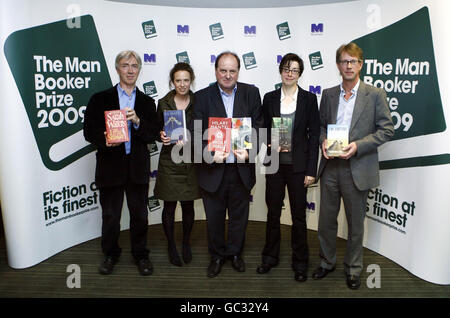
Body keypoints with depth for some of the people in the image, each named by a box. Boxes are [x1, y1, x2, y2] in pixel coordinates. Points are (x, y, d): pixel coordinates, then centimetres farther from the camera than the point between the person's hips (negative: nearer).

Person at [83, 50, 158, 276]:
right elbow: (89, 131, 0)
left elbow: (152, 135, 1)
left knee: (139, 214, 10)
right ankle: (110, 254, 31)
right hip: (110, 166, -1)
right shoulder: (100, 99, 4)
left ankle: (140, 254, 29)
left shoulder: (147, 102, 9)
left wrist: (137, 121, -17)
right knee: (110, 215, 10)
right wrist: (105, 141, -20)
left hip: (137, 167, 1)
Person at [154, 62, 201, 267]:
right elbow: (157, 130, 8)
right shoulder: (163, 103, 2)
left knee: (188, 205, 10)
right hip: (169, 160, 0)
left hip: (190, 160, 0)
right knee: (169, 206, 6)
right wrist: (161, 136, -14)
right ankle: (171, 246, 25)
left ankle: (186, 243, 30)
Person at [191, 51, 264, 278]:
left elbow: (258, 128, -3)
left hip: (242, 168, 1)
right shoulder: (202, 97, -3)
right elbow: (197, 134, -8)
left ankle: (235, 252, 40)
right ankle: (217, 255, 36)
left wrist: (249, 151, -20)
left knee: (239, 215, 17)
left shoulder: (251, 93, 1)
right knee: (214, 217, 14)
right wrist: (211, 155, -24)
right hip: (213, 169, -1)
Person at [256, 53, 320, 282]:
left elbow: (314, 135, -2)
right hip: (275, 164, 2)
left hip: (298, 165, -2)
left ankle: (300, 262, 24)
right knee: (273, 212, 12)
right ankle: (270, 257, 30)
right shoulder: (270, 98, 6)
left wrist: (311, 170, -7)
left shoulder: (309, 99, 0)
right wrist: (270, 145, -12)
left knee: (298, 215, 7)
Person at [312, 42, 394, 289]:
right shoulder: (328, 94, 8)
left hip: (357, 169, -3)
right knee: (326, 220, 13)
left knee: (356, 223, 11)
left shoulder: (375, 95, -3)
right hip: (330, 167, 3)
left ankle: (353, 269, 30)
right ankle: (327, 262, 34)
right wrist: (323, 140, -7)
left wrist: (358, 145, -17)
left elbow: (387, 129, -5)